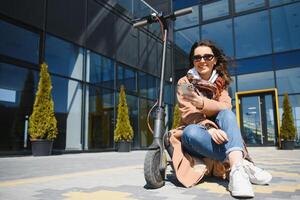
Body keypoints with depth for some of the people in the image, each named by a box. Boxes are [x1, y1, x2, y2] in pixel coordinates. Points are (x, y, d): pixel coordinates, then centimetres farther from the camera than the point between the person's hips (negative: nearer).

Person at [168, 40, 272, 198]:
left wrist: (201, 102, -35)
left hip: (216, 136, 2)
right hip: (194, 138, -2)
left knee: (226, 114, -27)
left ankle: (237, 168, -45)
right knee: (191, 131, -37)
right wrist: (209, 128, -36)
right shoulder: (184, 82, -2)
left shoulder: (220, 83, 6)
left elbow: (225, 107, -14)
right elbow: (188, 114, -16)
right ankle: (241, 164, -36)